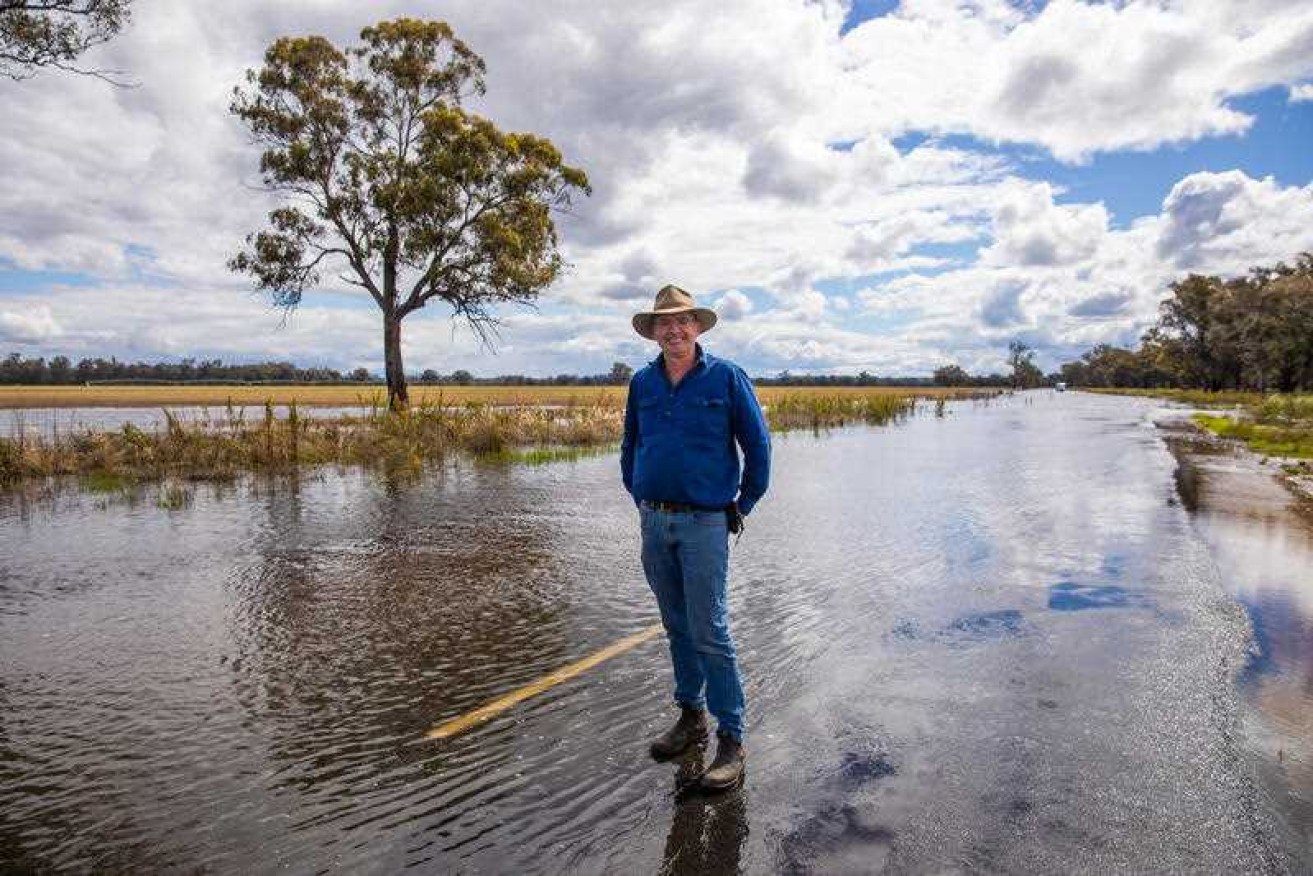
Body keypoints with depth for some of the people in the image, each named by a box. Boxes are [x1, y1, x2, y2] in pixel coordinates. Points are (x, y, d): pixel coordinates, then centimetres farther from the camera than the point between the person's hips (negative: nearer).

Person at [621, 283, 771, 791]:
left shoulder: (726, 378, -4)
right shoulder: (642, 382, 8)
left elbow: (758, 447, 0)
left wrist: (742, 507, 2)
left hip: (704, 524, -4)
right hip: (654, 523, 5)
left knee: (709, 634, -5)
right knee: (676, 628, 15)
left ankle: (731, 740, 5)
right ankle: (691, 716, 30)